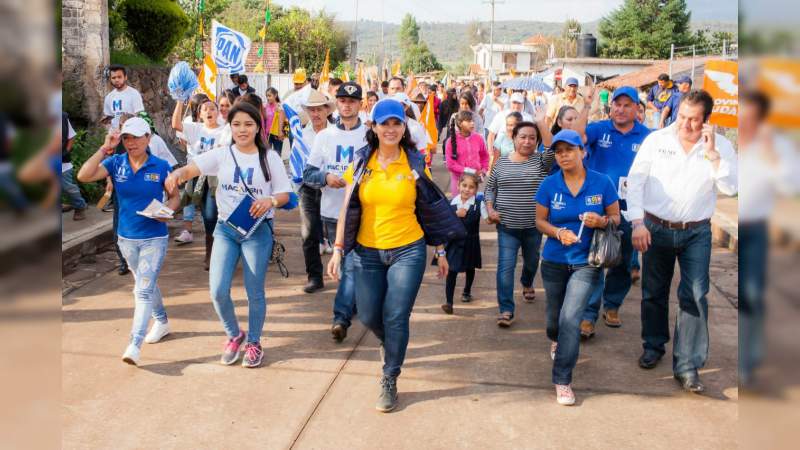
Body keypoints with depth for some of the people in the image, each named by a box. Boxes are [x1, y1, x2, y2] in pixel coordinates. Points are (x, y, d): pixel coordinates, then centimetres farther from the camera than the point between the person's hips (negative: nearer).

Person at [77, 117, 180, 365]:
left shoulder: (161, 166, -9)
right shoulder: (115, 163, -5)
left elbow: (174, 197, 2)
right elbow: (83, 176, -20)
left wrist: (167, 211, -20)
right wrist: (105, 148, -22)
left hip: (154, 238, -4)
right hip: (127, 238, 4)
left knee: (143, 289, -10)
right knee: (146, 284, 20)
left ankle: (135, 344, -10)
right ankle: (162, 322, 42)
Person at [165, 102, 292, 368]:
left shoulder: (269, 157, -2)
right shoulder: (222, 155, 0)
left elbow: (284, 194, 0)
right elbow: (191, 169, -14)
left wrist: (270, 201, -23)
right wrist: (177, 174, -37)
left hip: (257, 230, -2)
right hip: (225, 229, 2)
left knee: (254, 292, 4)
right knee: (218, 291, -2)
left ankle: (253, 342, 25)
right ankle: (234, 335, 24)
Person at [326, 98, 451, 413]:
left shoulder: (415, 164, -3)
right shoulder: (361, 163, 0)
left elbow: (430, 209, 3)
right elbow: (348, 210, 2)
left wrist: (440, 250, 4)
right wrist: (338, 250, -3)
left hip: (408, 250, -2)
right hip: (367, 252, 2)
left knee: (396, 318, -3)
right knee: (369, 316, 9)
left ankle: (389, 381, 15)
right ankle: (389, 344, 44)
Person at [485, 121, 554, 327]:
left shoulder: (540, 160, -3)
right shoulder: (502, 162, 2)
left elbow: (553, 149, -26)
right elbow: (490, 188, 10)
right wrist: (490, 209, -5)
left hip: (533, 225, 1)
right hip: (507, 225, -1)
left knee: (531, 261, 22)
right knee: (506, 266, -9)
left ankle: (527, 284, 54)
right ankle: (506, 310, -7)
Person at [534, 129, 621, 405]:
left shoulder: (601, 183, -9)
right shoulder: (549, 185, -7)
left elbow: (616, 217, 0)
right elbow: (540, 221, 1)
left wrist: (602, 221, -22)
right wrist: (559, 233, -19)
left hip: (586, 262, -2)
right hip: (554, 261, 2)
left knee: (571, 318, -16)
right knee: (555, 316, 19)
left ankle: (562, 380, -3)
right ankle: (555, 340, 57)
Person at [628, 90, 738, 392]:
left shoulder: (720, 146, -3)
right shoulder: (657, 140, -5)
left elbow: (730, 188, -12)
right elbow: (635, 180, -5)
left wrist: (712, 153, -19)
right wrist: (638, 223, -12)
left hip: (696, 233, -1)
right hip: (656, 228, 1)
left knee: (695, 297, -6)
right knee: (653, 292, 14)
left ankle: (687, 365, 1)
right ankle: (653, 345, 36)